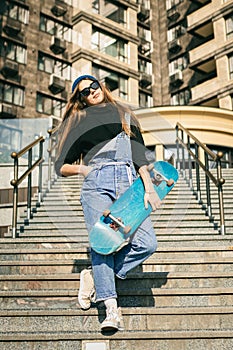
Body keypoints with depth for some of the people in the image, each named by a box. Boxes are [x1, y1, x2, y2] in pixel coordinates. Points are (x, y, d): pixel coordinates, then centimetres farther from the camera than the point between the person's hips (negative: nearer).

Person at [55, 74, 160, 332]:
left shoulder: (124, 115, 22)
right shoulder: (78, 122, 18)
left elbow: (139, 153, 11)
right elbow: (61, 166, 18)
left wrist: (148, 187, -1)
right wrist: (82, 169, -1)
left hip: (128, 182, 1)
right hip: (96, 184, -1)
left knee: (146, 243, -15)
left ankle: (94, 277, 2)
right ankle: (111, 310, -4)